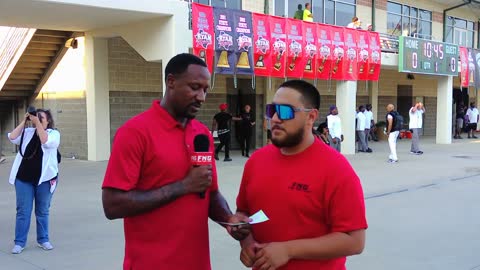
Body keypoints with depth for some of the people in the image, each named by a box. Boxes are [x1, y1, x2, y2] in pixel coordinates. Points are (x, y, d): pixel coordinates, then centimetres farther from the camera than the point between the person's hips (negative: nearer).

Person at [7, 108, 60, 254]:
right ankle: (19, 242, 11)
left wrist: (38, 123, -18)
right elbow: (12, 138, -6)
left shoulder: (54, 133, 0)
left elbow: (45, 141, -19)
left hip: (44, 178, -2)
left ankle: (43, 240, 22)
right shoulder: (27, 132, 8)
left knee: (43, 211, 9)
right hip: (23, 178, 2)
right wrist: (24, 121, -6)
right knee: (23, 211, 3)